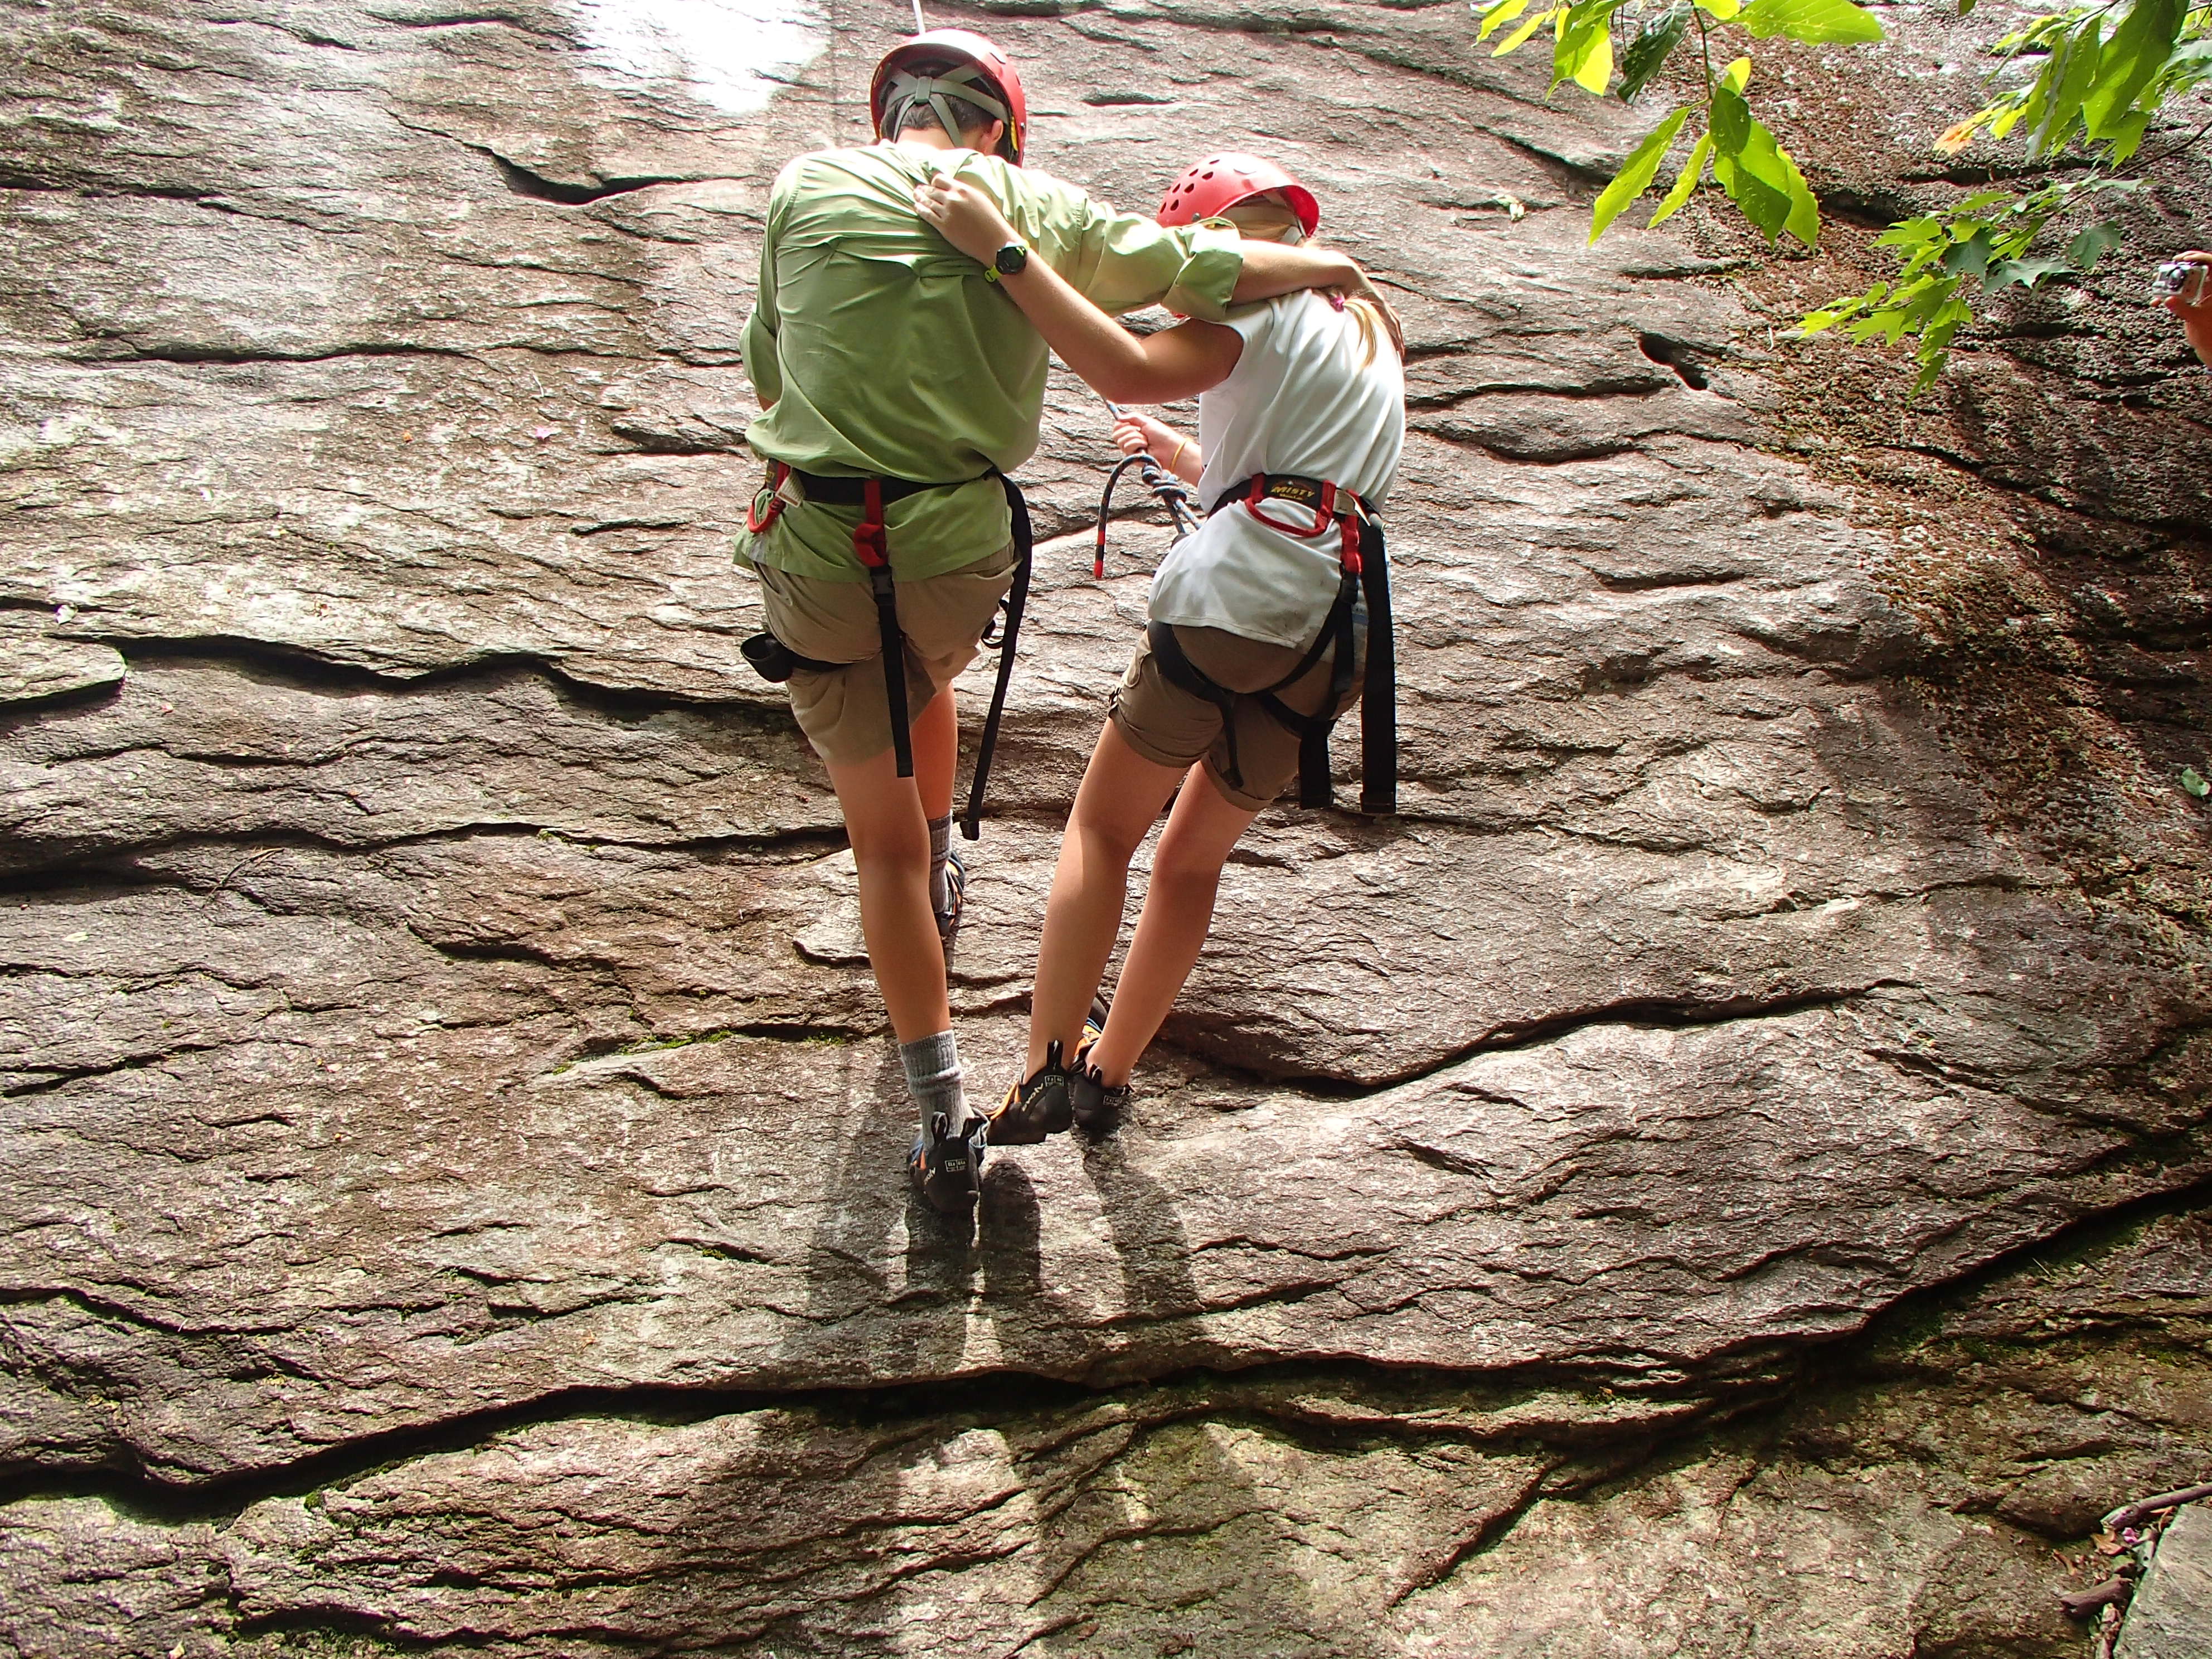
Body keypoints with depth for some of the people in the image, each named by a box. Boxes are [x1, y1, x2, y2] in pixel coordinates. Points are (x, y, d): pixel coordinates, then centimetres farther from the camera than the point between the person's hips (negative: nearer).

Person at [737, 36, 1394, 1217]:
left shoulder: (806, 188, 4)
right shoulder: (1032, 205, 4)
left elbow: (768, 374, 13)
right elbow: (1203, 270, 3)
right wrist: (1322, 265, 22)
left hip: (816, 550, 0)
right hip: (959, 548, 1)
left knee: (884, 843, 12)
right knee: (926, 669, 39)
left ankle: (945, 1120, 12)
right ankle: (942, 871, 50)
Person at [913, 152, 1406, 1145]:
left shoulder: (1256, 302, 4)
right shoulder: (1366, 325, 31)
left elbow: (1131, 371, -18)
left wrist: (998, 250, -17)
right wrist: (1170, 451, 44)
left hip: (1243, 595, -8)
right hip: (1338, 634, 8)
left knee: (1103, 825, 3)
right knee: (1193, 858, 18)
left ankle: (1047, 1071, -8)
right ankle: (1107, 1073, 26)